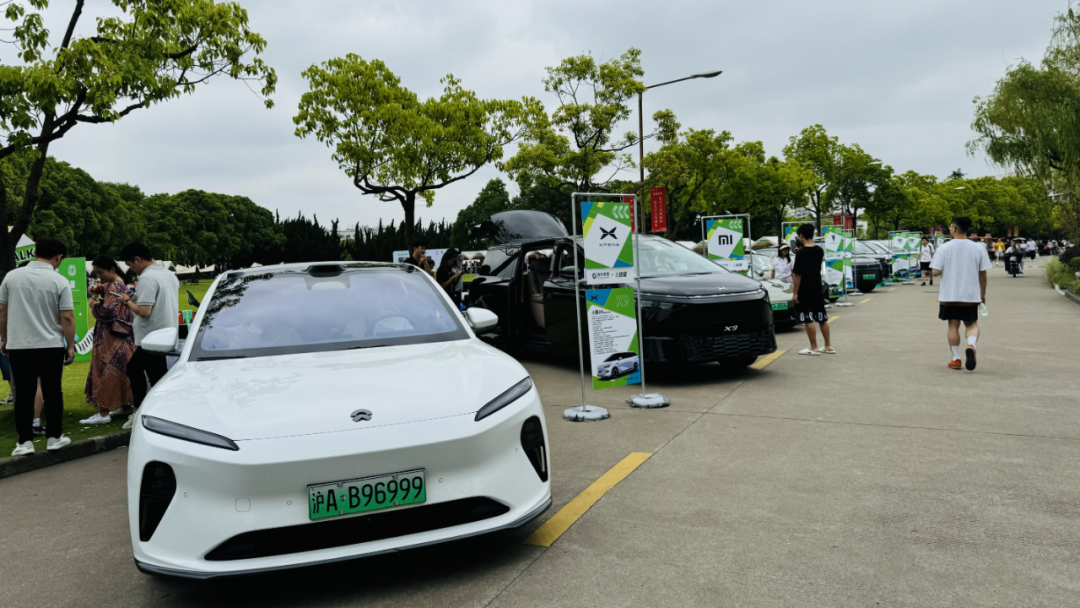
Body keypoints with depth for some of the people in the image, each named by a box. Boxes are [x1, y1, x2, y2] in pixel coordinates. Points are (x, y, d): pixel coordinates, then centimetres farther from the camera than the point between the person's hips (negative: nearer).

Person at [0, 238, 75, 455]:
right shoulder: (59, 282, -8)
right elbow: (67, 318, -9)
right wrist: (71, 346, -1)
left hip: (19, 346, 2)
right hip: (51, 346, -2)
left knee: (24, 393, 6)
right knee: (52, 392, 8)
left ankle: (25, 441, 7)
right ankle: (55, 437, 15)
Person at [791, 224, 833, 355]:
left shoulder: (801, 253, -16)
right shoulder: (819, 251, 5)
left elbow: (798, 275, -17)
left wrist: (795, 293, -12)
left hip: (805, 291, -7)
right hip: (818, 289, 7)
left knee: (809, 319, 0)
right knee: (822, 318, 13)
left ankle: (814, 348, 5)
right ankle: (828, 346, 19)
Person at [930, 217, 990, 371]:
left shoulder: (944, 248, -9)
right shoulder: (978, 248, -3)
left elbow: (936, 272, -14)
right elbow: (983, 274, 1)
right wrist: (983, 294, 12)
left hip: (949, 295, -1)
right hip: (971, 295, 1)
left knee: (953, 325, 11)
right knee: (972, 324, 14)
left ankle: (956, 359, 12)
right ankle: (971, 345, -16)